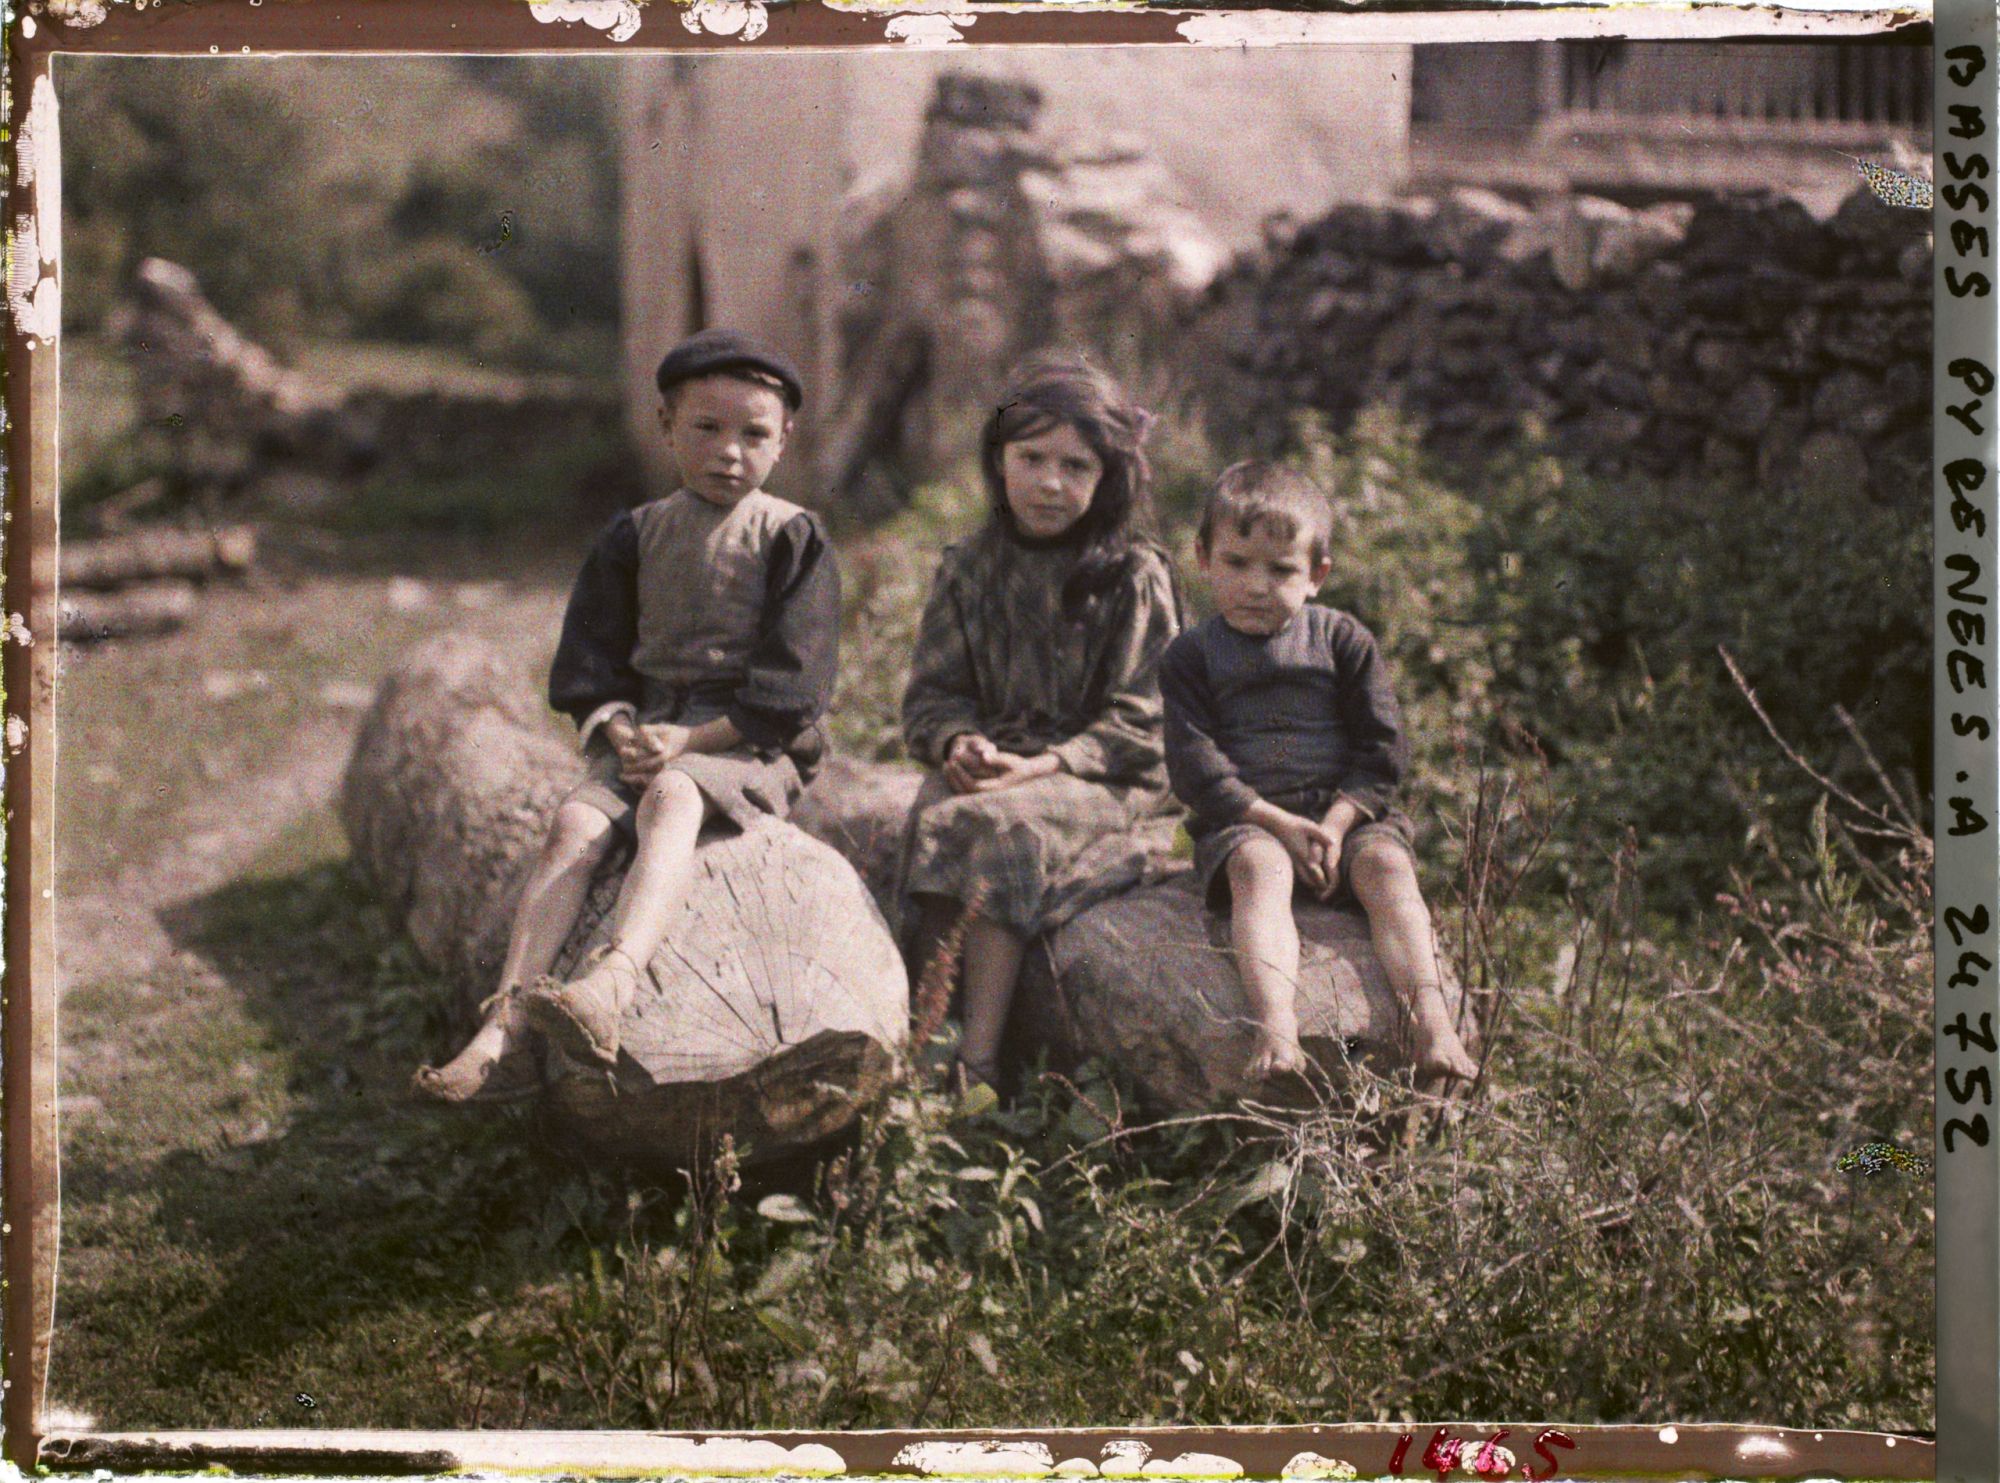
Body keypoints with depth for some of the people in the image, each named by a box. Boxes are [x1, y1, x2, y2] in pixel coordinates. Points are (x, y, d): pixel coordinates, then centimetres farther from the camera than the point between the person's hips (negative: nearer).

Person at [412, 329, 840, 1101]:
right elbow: (588, 661, 13)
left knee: (670, 801, -36)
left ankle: (608, 988, -60)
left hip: (749, 742, -4)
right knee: (574, 824, -25)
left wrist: (694, 739, -15)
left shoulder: (790, 538, 3)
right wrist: (619, 728, -8)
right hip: (645, 733, 4)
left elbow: (789, 679, -6)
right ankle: (503, 1036, -36)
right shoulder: (636, 536, 15)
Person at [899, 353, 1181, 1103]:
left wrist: (1044, 765, -17)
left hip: (1101, 778, -3)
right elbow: (931, 694, 13)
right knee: (933, 819, -31)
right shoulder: (967, 570, 13)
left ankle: (977, 1057, -38)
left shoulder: (1136, 578, 2)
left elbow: (1141, 722, -4)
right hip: (985, 766, 3)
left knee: (1001, 827, -34)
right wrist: (959, 743, -11)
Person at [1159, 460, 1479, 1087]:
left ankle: (1430, 1022, -42)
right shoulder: (1192, 655, 7)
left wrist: (1337, 822, -13)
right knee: (1259, 866, -35)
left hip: (1344, 810, 2)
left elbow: (1382, 748, 4)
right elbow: (1193, 763, -4)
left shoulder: (1344, 641, 10)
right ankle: (1275, 1028, -56)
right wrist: (1278, 823, -16)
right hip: (1242, 821, -2)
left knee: (1387, 864, -29)